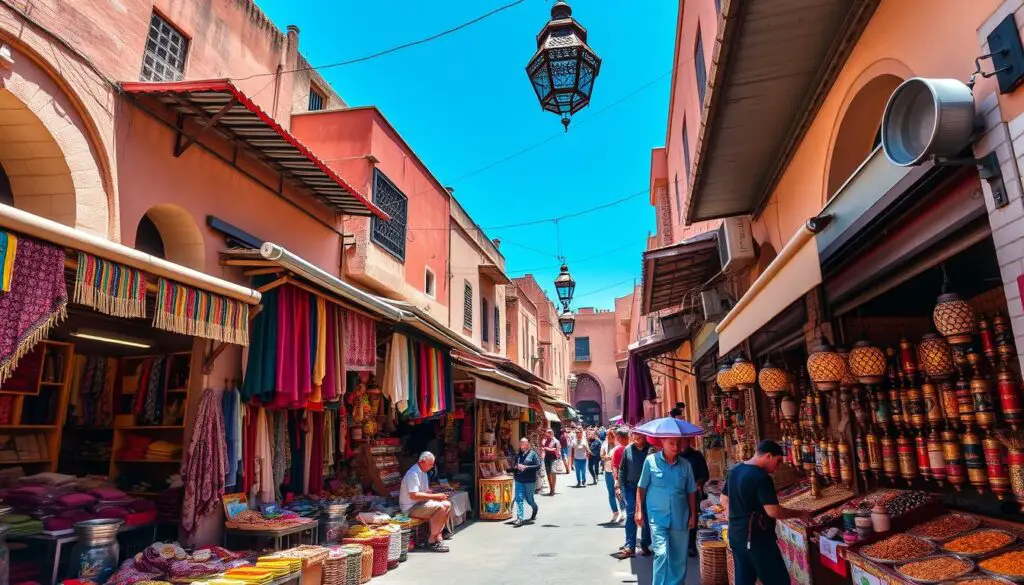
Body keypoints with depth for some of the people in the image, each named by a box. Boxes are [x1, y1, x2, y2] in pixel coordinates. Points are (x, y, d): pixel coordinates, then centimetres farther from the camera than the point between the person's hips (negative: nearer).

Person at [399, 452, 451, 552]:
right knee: (440, 508, -26)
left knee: (447, 504, -3)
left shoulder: (423, 472, 13)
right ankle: (431, 541, -15)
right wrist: (435, 496, -23)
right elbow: (414, 495, -28)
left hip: (421, 503, 10)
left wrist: (437, 495, 3)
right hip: (411, 508, -10)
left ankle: (438, 535, 0)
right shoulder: (413, 474, -20)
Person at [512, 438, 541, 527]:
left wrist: (525, 467, -18)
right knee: (519, 499, -6)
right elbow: (514, 465, 22)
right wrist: (514, 472, 1)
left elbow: (538, 466, -11)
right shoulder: (518, 454, 9)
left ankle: (535, 510, 41)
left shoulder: (532, 454, -5)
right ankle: (519, 519, -5)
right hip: (518, 480, 3)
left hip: (529, 481, -3)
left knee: (529, 499, 10)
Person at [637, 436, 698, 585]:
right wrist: (639, 510, -2)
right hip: (658, 517, -3)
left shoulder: (686, 464, 1)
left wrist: (693, 515, 7)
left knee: (679, 557, 11)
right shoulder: (650, 461, -8)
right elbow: (641, 487, -1)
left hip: (680, 517, 3)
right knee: (661, 553, -11)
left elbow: (691, 492, 9)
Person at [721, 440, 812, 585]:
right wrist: (800, 514, -8)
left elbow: (724, 500, 18)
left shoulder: (734, 471, 9)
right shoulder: (761, 477, -18)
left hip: (735, 534, 9)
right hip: (756, 538, -9)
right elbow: (773, 511, -21)